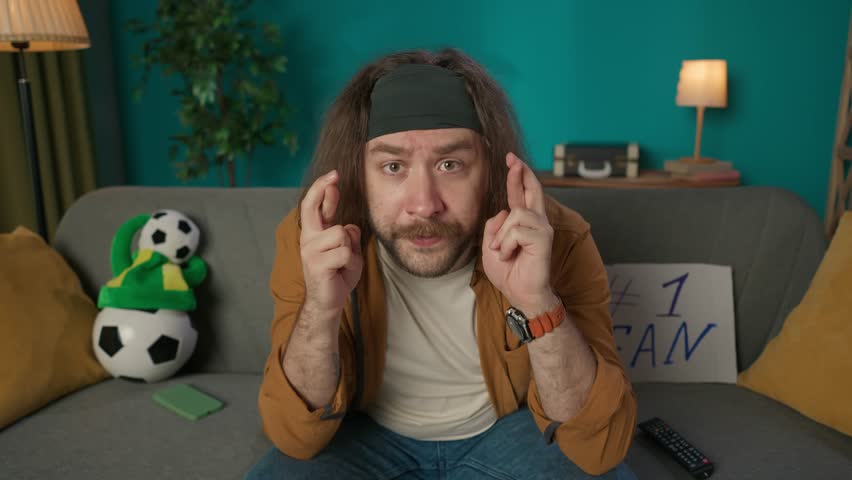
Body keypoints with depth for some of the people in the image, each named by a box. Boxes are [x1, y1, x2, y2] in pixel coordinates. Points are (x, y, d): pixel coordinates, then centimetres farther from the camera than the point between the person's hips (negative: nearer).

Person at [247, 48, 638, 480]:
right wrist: (320, 311, -39)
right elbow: (295, 437, -20)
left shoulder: (556, 239, -24)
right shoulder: (308, 239, -22)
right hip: (368, 434, 0)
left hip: (507, 429, 1)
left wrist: (539, 305, -42)